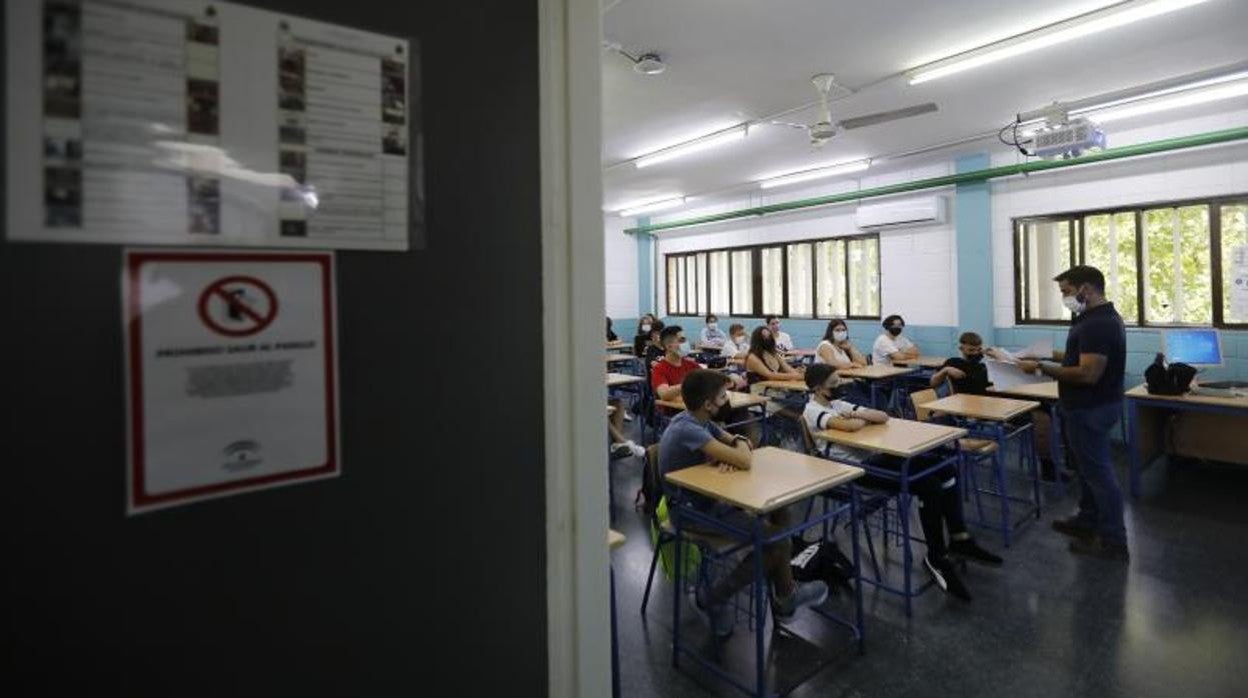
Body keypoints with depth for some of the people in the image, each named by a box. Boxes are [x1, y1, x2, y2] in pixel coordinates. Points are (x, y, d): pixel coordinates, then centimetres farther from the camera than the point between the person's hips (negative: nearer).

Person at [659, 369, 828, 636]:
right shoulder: (687, 429, -28)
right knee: (777, 539, -14)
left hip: (708, 498, 10)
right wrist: (740, 448, -8)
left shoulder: (698, 421, 3)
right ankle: (714, 598, 2)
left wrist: (733, 449, -15)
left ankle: (784, 597, 16)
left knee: (780, 514, 7)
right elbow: (744, 461, -32)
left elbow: (740, 443, 10)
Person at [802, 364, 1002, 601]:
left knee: (946, 470, -1)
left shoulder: (837, 404, 16)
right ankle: (936, 558, -5)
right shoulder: (813, 411, -11)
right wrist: (865, 418, -6)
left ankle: (959, 539, 10)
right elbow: (852, 426, -28)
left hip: (874, 457, 9)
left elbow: (883, 417, 11)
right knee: (929, 485, -22)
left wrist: (858, 414, -7)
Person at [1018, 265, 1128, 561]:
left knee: (1098, 471, 0)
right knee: (1088, 467, 21)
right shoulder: (1101, 317, 9)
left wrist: (1042, 369, -24)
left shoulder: (1097, 324, -24)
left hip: (1090, 409, -11)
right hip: (1089, 406, 11)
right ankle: (1088, 521, 36)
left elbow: (1087, 374, -30)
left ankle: (1113, 542, 12)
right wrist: (1052, 355, 11)